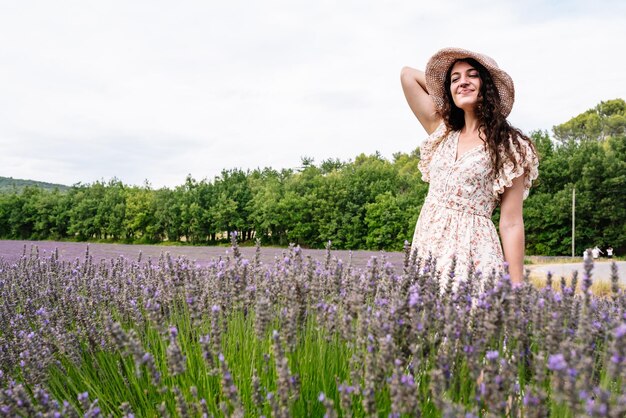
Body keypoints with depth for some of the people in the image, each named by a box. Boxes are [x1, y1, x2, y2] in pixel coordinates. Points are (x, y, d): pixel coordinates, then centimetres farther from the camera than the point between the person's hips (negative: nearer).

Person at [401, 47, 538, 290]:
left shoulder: (508, 146, -1)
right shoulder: (442, 132, 12)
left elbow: (511, 224, -5)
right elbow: (408, 74, 16)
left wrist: (516, 287, -9)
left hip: (472, 250, -4)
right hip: (427, 245, 4)